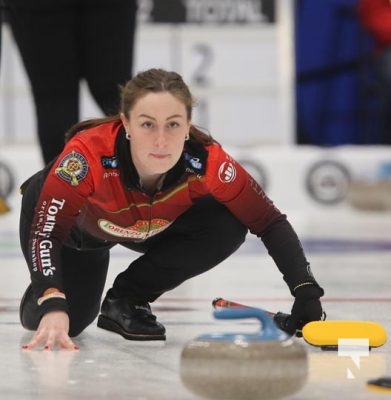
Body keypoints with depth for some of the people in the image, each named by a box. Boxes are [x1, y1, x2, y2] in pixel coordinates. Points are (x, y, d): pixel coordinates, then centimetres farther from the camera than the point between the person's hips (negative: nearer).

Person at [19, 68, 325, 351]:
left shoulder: (206, 162, -35)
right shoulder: (90, 153, -43)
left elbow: (270, 223, -26)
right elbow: (45, 232, -44)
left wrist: (307, 293, -36)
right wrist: (52, 306, -60)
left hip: (150, 228, 2)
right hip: (74, 221, -2)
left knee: (226, 228, -23)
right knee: (65, 321, -16)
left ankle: (127, 300, -5)